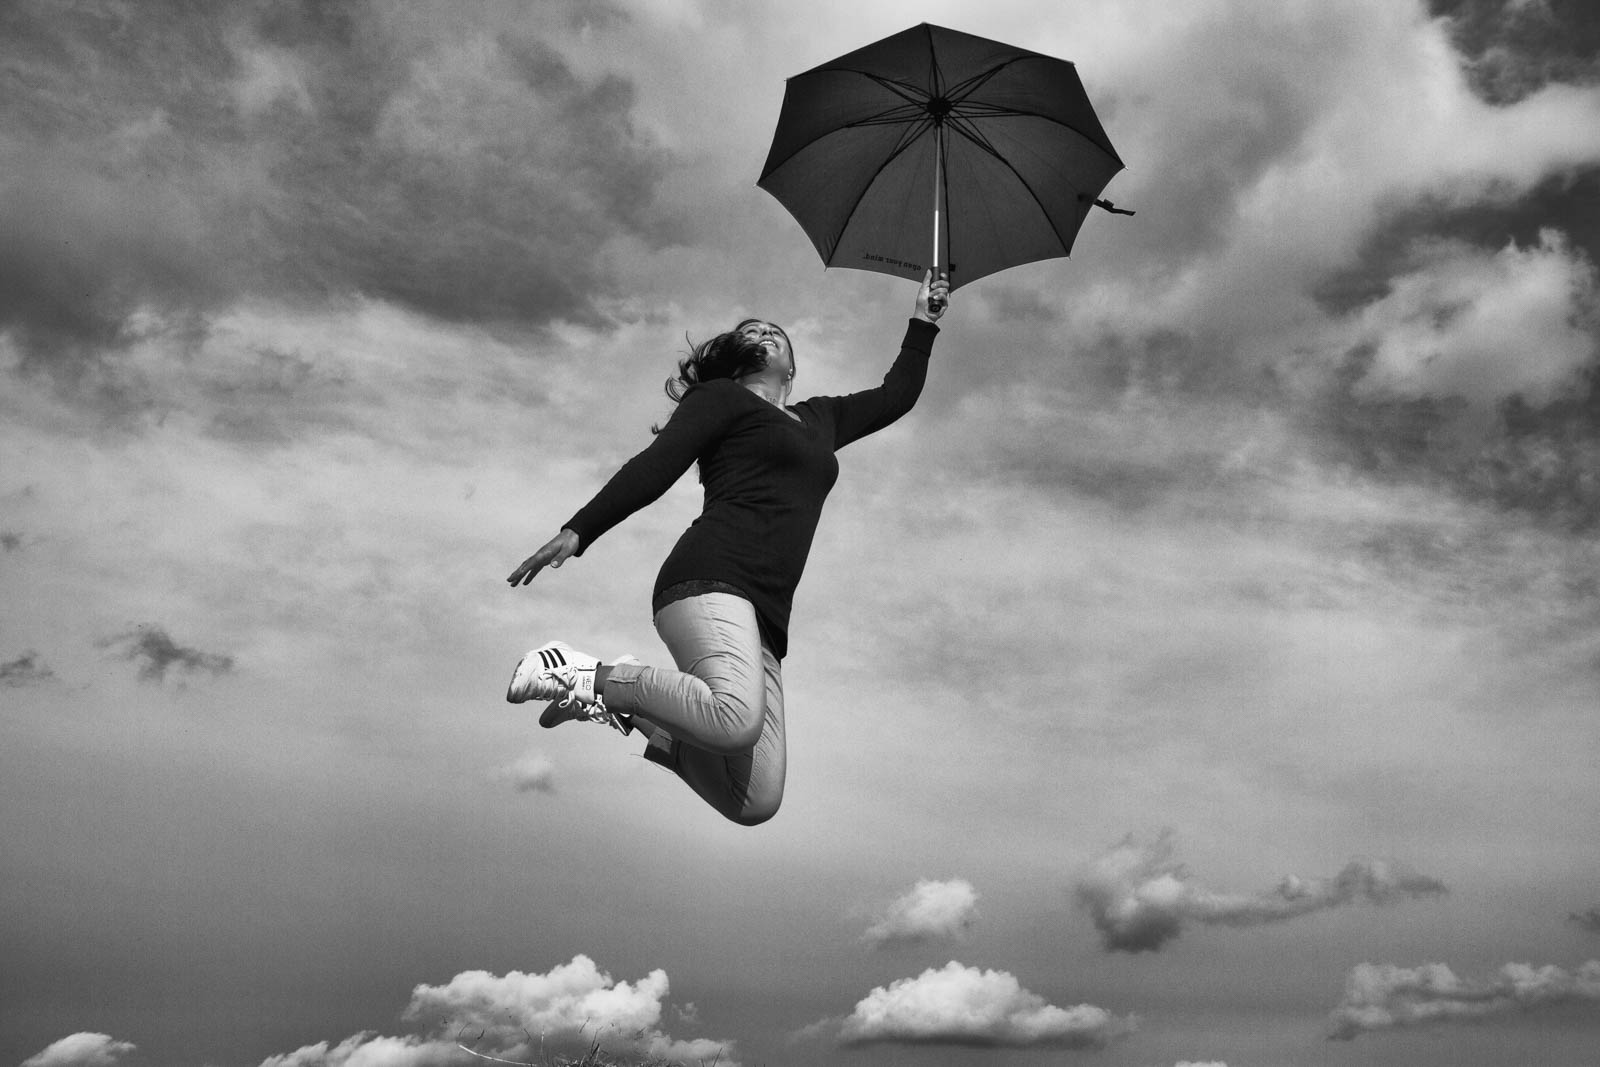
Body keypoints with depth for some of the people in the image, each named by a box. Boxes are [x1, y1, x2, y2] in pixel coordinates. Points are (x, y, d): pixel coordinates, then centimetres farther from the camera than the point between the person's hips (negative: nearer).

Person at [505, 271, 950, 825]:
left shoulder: (820, 418, 31)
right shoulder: (721, 397, 13)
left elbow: (897, 394, 43)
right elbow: (654, 466, 2)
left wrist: (924, 321, 47)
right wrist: (578, 531, -9)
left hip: (764, 617, 6)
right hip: (711, 579, -6)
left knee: (756, 803, -11)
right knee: (738, 719, -37)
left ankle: (638, 713, 4)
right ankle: (590, 674, -18)